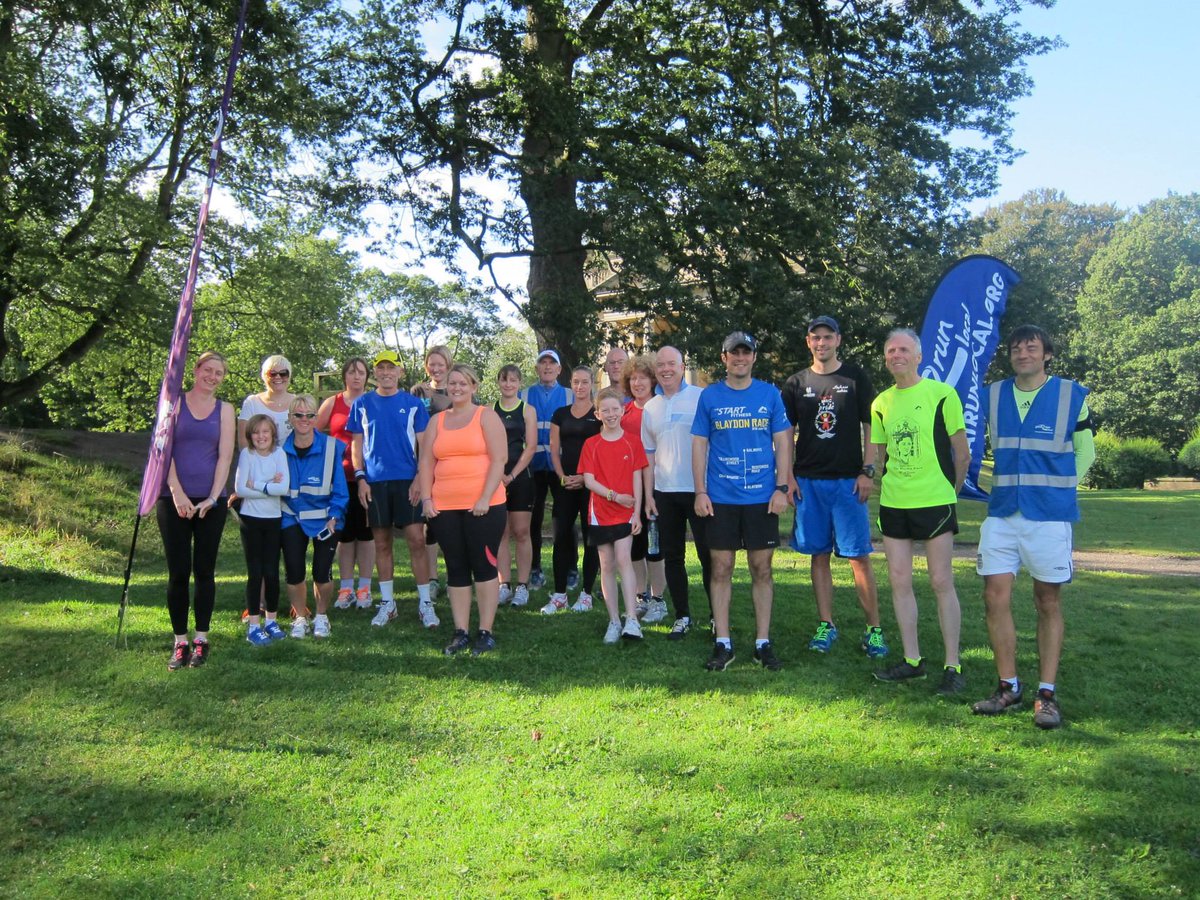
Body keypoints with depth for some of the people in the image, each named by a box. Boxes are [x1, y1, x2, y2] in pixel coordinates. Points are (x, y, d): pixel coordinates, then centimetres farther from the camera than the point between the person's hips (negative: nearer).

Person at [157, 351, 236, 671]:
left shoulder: (225, 410, 10)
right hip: (174, 500, -1)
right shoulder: (175, 403, 5)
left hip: (211, 502, 1)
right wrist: (177, 493, -12)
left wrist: (212, 498, -10)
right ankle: (180, 642, 7)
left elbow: (225, 456, 2)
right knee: (178, 572, -1)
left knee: (204, 570, 4)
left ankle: (201, 640, 12)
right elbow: (164, 449, -2)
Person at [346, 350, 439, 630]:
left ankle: (425, 603, 1)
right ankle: (387, 603, 18)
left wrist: (419, 478, -7)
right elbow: (357, 444, 8)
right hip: (375, 481, 1)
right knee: (382, 543, 8)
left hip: (407, 480, -1)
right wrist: (360, 478, -2)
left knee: (417, 539, -6)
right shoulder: (362, 404, 7)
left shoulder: (413, 403, 4)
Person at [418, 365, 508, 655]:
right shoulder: (437, 420, 14)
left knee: (484, 566, 0)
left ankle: (486, 632, 7)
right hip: (444, 507, 4)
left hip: (483, 506, -4)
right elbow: (426, 462, 12)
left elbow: (498, 460, -7)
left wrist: (485, 498, -15)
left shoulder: (486, 416, 1)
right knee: (456, 569, 8)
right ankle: (461, 632, 15)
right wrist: (426, 499, 0)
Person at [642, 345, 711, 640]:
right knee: (672, 556, 9)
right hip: (664, 493, 5)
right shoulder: (650, 408, 12)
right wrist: (648, 495, 8)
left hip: (699, 490, -5)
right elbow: (649, 455, 14)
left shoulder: (701, 398, -3)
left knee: (708, 555, 1)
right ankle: (682, 616, 20)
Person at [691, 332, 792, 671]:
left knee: (762, 569, 5)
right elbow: (699, 445, 5)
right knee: (721, 569, 3)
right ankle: (722, 643, 13)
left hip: (762, 498, 0)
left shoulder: (770, 394, 4)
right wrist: (700, 492, -3)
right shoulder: (709, 396, 4)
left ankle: (763, 643, 15)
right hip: (720, 498, 0)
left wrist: (781, 488, -4)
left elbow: (782, 442, 5)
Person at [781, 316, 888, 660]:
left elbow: (871, 428, 3)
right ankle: (826, 625, 16)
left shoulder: (856, 378, 3)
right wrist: (788, 476, 1)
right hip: (808, 482, 3)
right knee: (819, 555, 7)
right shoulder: (796, 384, 9)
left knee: (859, 556, -3)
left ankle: (874, 628, 4)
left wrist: (867, 471, -7)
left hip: (848, 481, -2)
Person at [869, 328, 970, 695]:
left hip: (935, 502, -5)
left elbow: (962, 452, 0)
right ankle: (912, 660, 19)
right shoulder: (881, 403, 9)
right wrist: (885, 489, 10)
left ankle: (952, 666, 7)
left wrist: (949, 490, 4)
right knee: (900, 582, 7)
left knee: (941, 583, -2)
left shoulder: (942, 394, -4)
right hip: (893, 504, 5)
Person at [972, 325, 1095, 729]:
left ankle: (1047, 694, 10)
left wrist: (1056, 488, 7)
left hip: (1049, 515, -3)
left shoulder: (1072, 397, 0)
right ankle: (1008, 687, 11)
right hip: (1002, 513, 3)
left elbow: (1084, 453, 10)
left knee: (1048, 602, 4)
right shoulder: (992, 396, 8)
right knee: (996, 598, -2)